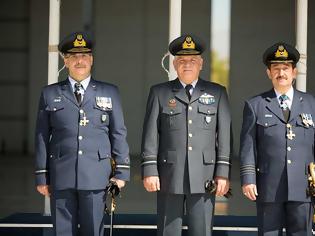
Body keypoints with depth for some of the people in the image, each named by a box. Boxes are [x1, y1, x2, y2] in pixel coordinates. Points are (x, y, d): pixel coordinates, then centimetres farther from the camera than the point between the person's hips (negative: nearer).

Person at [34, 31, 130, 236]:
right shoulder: (50, 94, 10)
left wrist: (121, 171, 2)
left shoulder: (109, 93, 10)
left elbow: (118, 133, 8)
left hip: (96, 176, 0)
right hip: (61, 176, 0)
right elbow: (42, 137, 8)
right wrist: (41, 176, 4)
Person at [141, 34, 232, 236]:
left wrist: (223, 173, -1)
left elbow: (224, 135, 6)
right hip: (169, 177, 0)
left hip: (204, 178, 0)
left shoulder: (217, 93, 10)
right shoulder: (160, 93, 9)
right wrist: (149, 171, -4)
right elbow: (151, 135, 4)